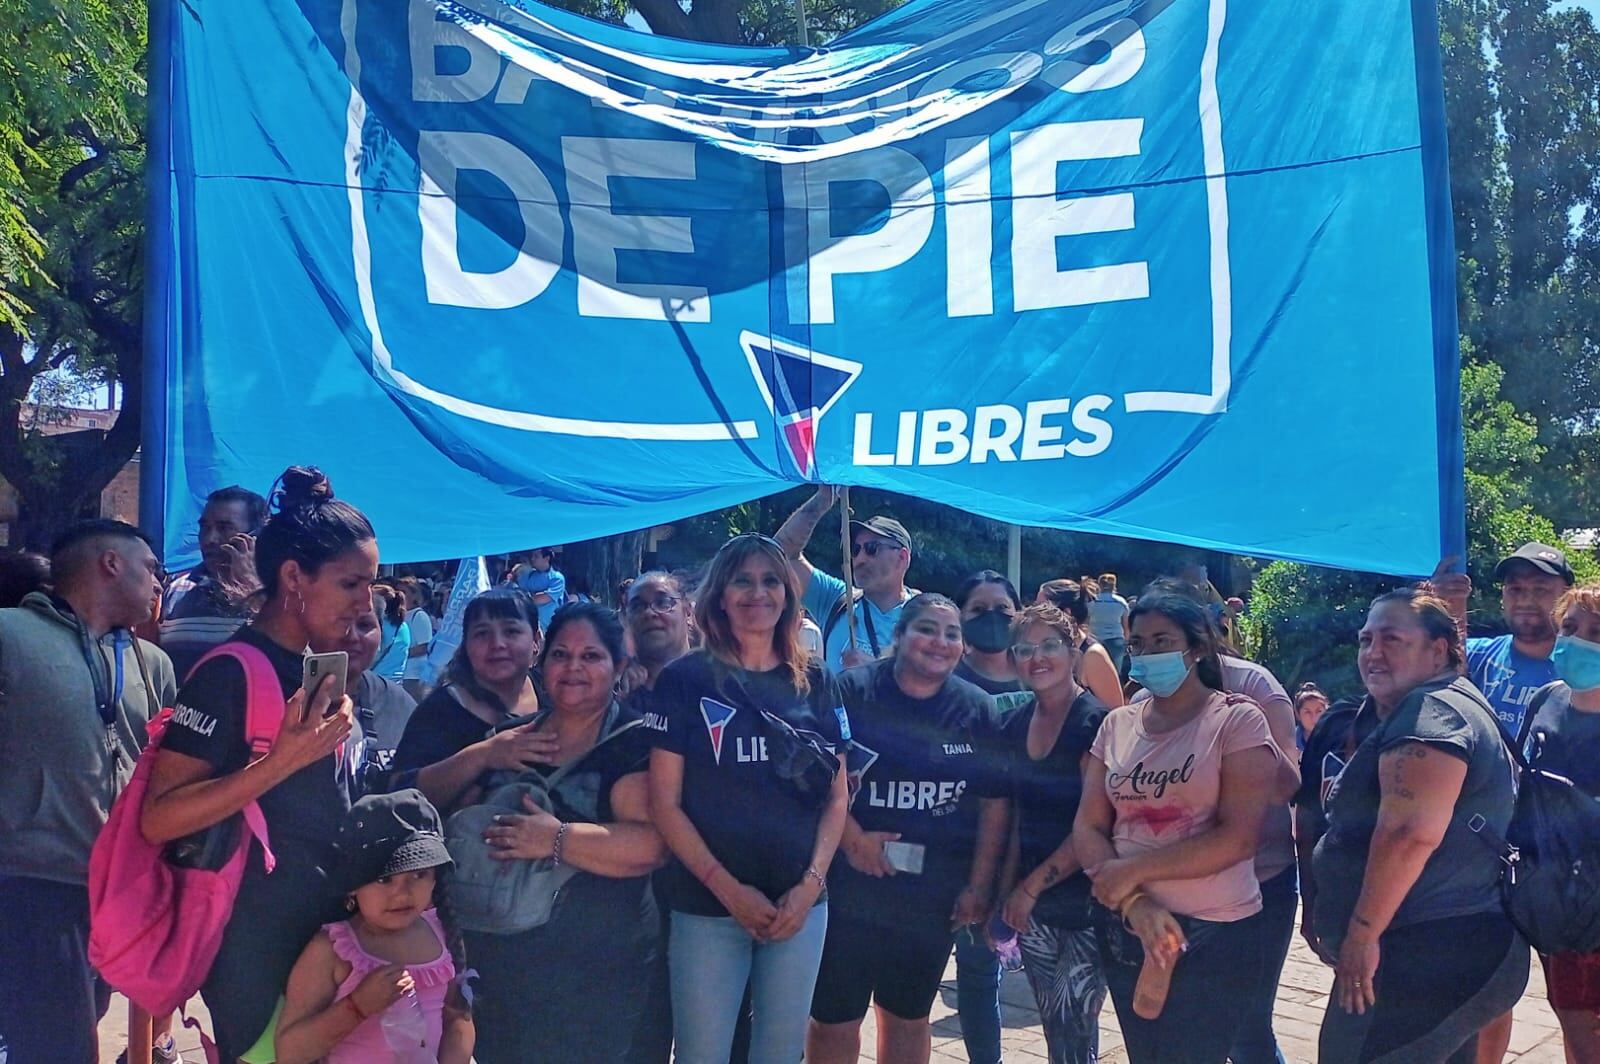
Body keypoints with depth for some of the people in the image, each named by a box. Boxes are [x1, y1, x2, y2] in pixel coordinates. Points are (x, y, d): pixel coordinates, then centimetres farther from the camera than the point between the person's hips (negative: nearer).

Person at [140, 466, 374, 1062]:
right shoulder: (232, 674, -14)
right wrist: (282, 762, -26)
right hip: (259, 951, -8)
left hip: (328, 938, 8)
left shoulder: (323, 672, 11)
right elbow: (158, 819, -21)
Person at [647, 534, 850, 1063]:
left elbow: (836, 797, 8)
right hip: (707, 904, -3)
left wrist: (811, 883, -6)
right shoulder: (686, 679, -3)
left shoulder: (816, 683, 7)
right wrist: (729, 890, -12)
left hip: (799, 904, 3)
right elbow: (664, 801, -6)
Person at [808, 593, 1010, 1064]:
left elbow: (995, 800, 4)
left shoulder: (978, 710, 3)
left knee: (909, 1018, 17)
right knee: (834, 1021, 6)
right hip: (849, 886, -3)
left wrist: (979, 886, 0)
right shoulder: (851, 691, -7)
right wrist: (851, 839, -20)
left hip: (935, 896, 3)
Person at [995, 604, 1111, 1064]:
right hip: (1033, 906, 6)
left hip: (1087, 904, -6)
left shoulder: (1096, 723, -13)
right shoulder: (1014, 721, 7)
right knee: (1052, 1026, 11)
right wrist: (1008, 886, 3)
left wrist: (1032, 886, -13)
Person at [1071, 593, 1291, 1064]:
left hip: (1215, 937, -5)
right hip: (1127, 932, 5)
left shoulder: (1237, 720, -8)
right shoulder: (1117, 725, 7)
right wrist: (1133, 901, -15)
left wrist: (1133, 870, -16)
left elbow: (1239, 837, -17)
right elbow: (1087, 828, 2)